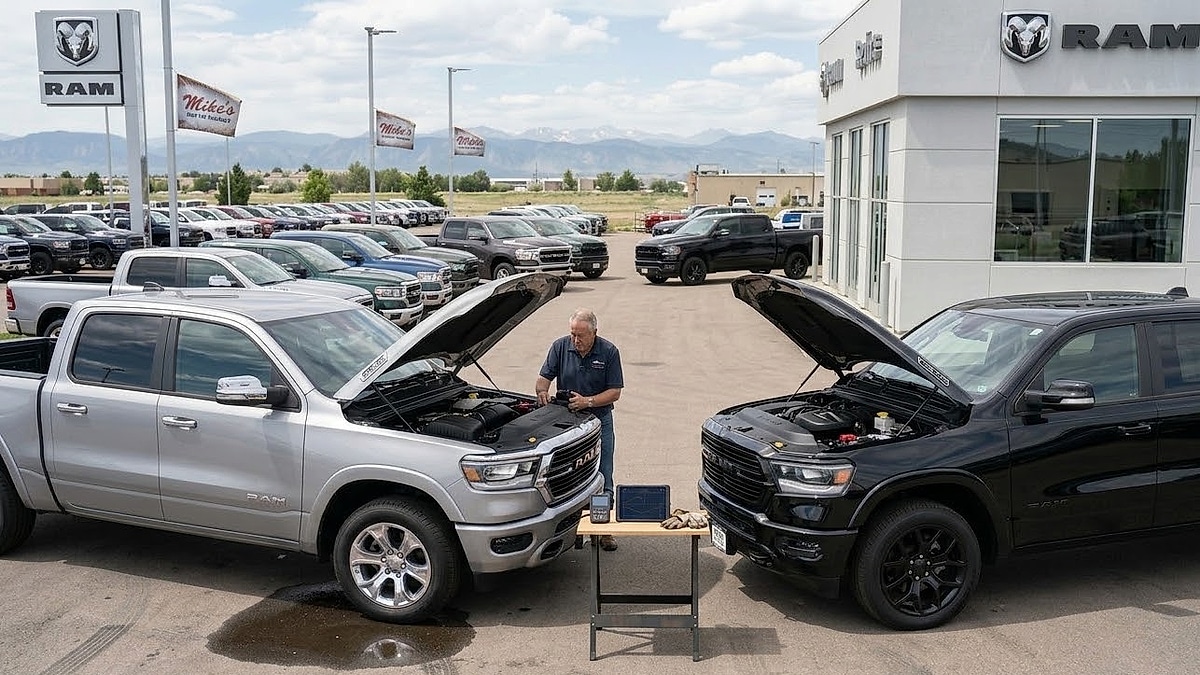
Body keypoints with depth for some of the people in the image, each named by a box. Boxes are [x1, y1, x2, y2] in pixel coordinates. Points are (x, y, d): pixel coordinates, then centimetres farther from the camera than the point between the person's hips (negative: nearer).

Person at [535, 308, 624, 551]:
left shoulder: (609, 352, -9)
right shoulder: (560, 347, -5)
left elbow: (615, 391, -9)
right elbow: (544, 378, -3)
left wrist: (588, 401, -23)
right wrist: (542, 391, -26)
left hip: (600, 421, -1)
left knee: (602, 480, 5)